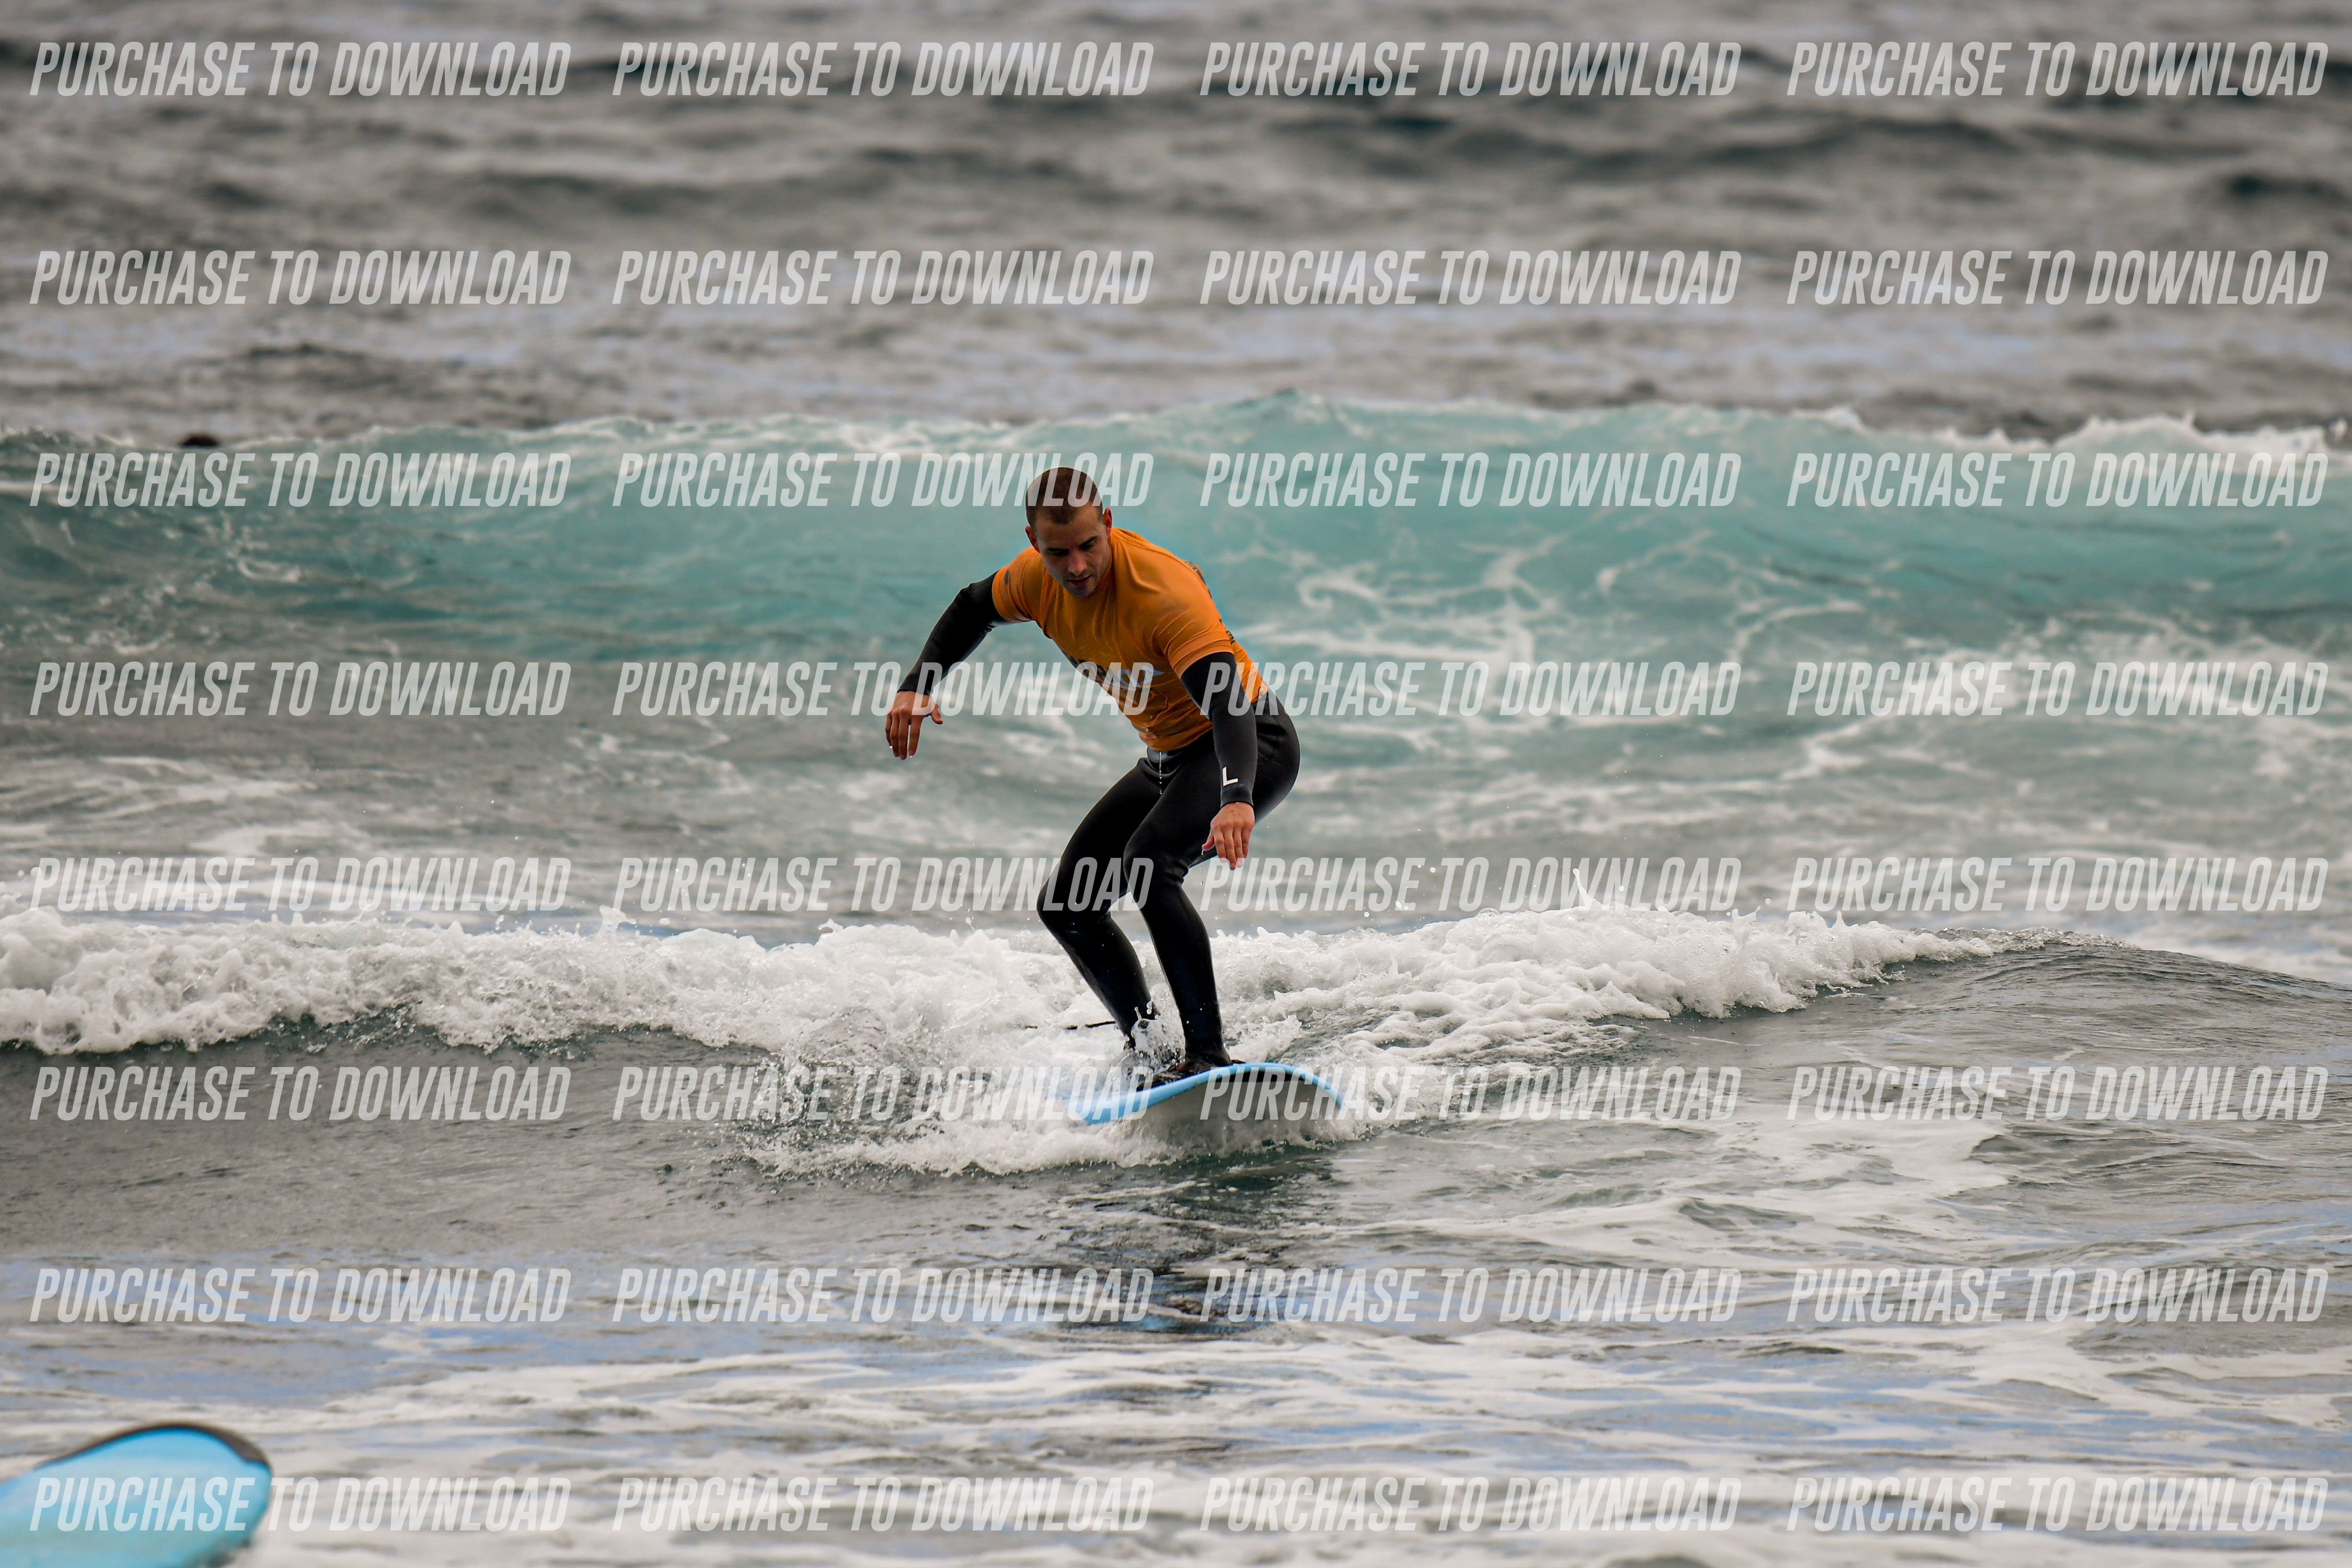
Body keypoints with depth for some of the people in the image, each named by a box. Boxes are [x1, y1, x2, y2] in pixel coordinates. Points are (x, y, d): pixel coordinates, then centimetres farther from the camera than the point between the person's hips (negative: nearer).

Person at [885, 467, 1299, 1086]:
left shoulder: (1164, 590, -32)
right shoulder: (1038, 579, -9)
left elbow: (1228, 702, -43)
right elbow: (973, 611, 14)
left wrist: (1235, 799, -60)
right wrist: (919, 685, -2)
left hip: (1250, 747, -9)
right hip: (1169, 757, 9)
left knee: (1149, 865, -34)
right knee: (1067, 905, 5)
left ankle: (1209, 1055, -37)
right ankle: (1146, 1052, 10)